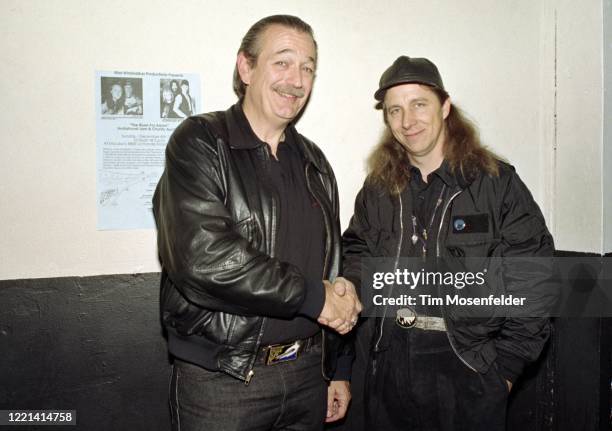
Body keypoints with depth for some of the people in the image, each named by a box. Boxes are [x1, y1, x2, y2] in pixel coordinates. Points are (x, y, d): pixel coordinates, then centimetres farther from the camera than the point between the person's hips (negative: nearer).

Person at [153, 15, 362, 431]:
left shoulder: (314, 163, 9)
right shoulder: (200, 143, -10)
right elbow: (203, 259, -24)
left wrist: (338, 370, 14)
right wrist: (313, 297, -16)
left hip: (307, 373, 6)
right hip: (220, 381, -5)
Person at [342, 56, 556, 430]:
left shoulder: (497, 182, -6)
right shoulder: (378, 188, 6)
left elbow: (532, 281, -7)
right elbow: (358, 255, 17)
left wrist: (507, 365, -9)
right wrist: (352, 289, -4)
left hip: (468, 368, -3)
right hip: (388, 362, 4)